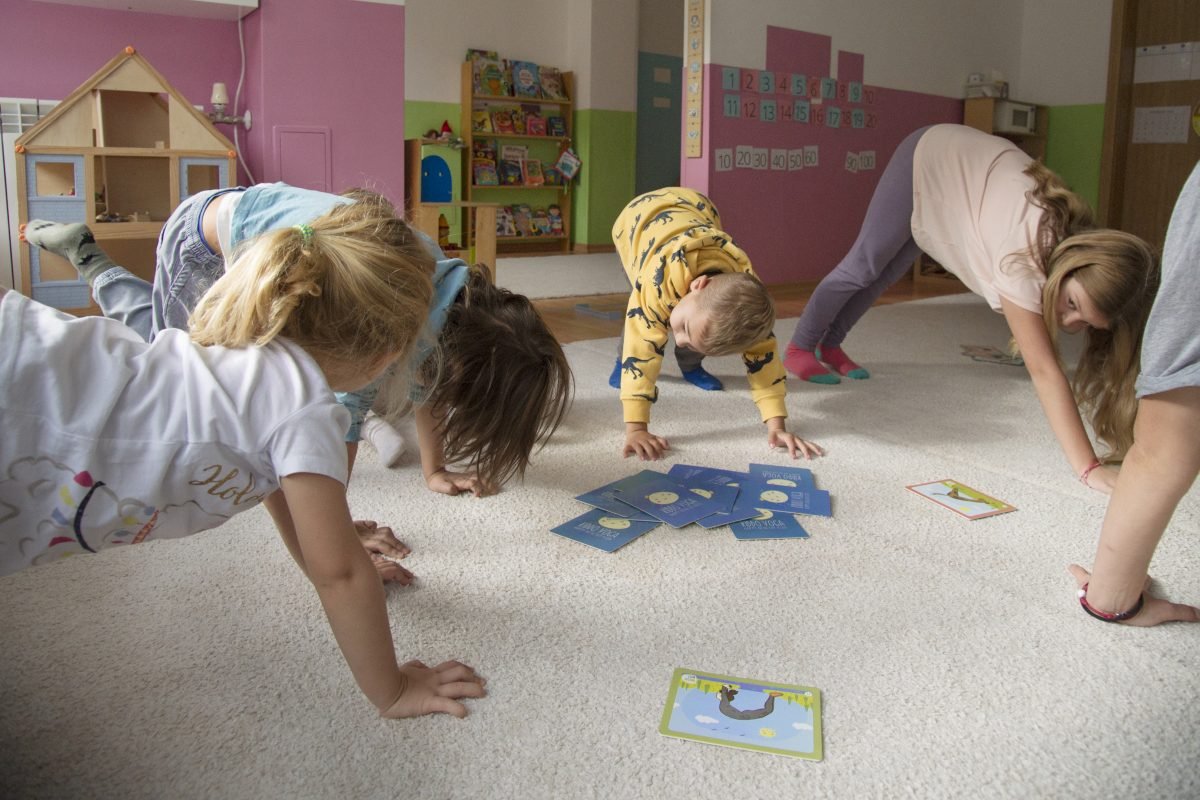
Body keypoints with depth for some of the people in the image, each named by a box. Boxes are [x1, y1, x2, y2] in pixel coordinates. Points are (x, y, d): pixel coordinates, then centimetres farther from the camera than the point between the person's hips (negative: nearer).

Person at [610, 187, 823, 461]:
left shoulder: (745, 282, -37)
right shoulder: (661, 278, -51)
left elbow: (762, 354, -30)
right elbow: (643, 349, -49)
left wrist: (777, 427, -35)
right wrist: (636, 430, -52)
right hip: (638, 217, -2)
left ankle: (690, 364, 23)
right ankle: (623, 361, 12)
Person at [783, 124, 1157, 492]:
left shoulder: (1087, 250, -24)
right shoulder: (1025, 258, -43)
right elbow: (1044, 371, -45)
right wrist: (1087, 467, -47)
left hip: (973, 165, 5)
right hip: (930, 157, -5)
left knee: (886, 274, 18)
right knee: (862, 268, 7)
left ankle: (829, 344, 39)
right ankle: (800, 348, 28)